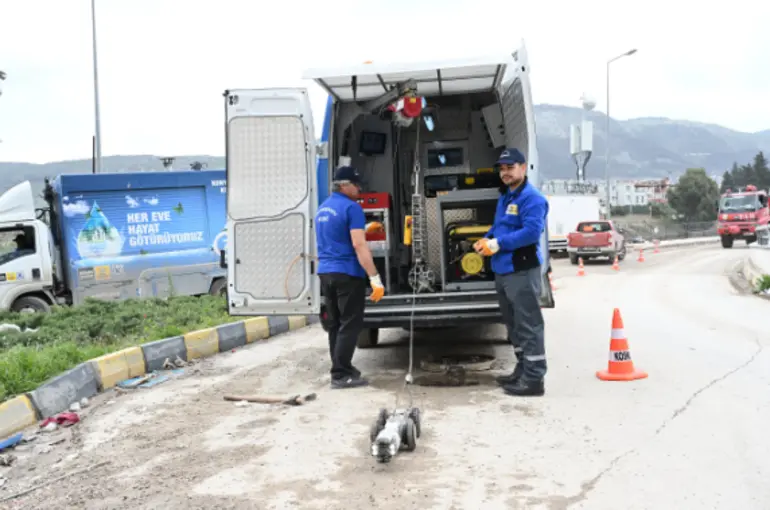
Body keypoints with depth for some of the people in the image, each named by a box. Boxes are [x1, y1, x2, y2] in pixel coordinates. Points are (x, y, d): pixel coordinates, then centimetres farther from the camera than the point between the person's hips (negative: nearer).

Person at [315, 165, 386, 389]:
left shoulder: (323, 208, 15)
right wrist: (375, 278, -20)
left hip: (325, 272, 8)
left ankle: (341, 368, 21)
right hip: (347, 273, -8)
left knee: (334, 324, 14)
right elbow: (359, 246, -19)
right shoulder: (351, 207, -11)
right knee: (349, 325, -3)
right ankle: (341, 375, -4)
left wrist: (363, 230, 37)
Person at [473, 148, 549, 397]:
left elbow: (532, 231, -24)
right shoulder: (504, 196, 17)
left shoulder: (532, 198, -14)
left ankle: (534, 379, -2)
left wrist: (499, 243, -21)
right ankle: (522, 371, 29)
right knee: (513, 324, 18)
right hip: (502, 270, 11)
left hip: (522, 271, -10)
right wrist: (487, 239, 6)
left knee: (528, 325, -6)